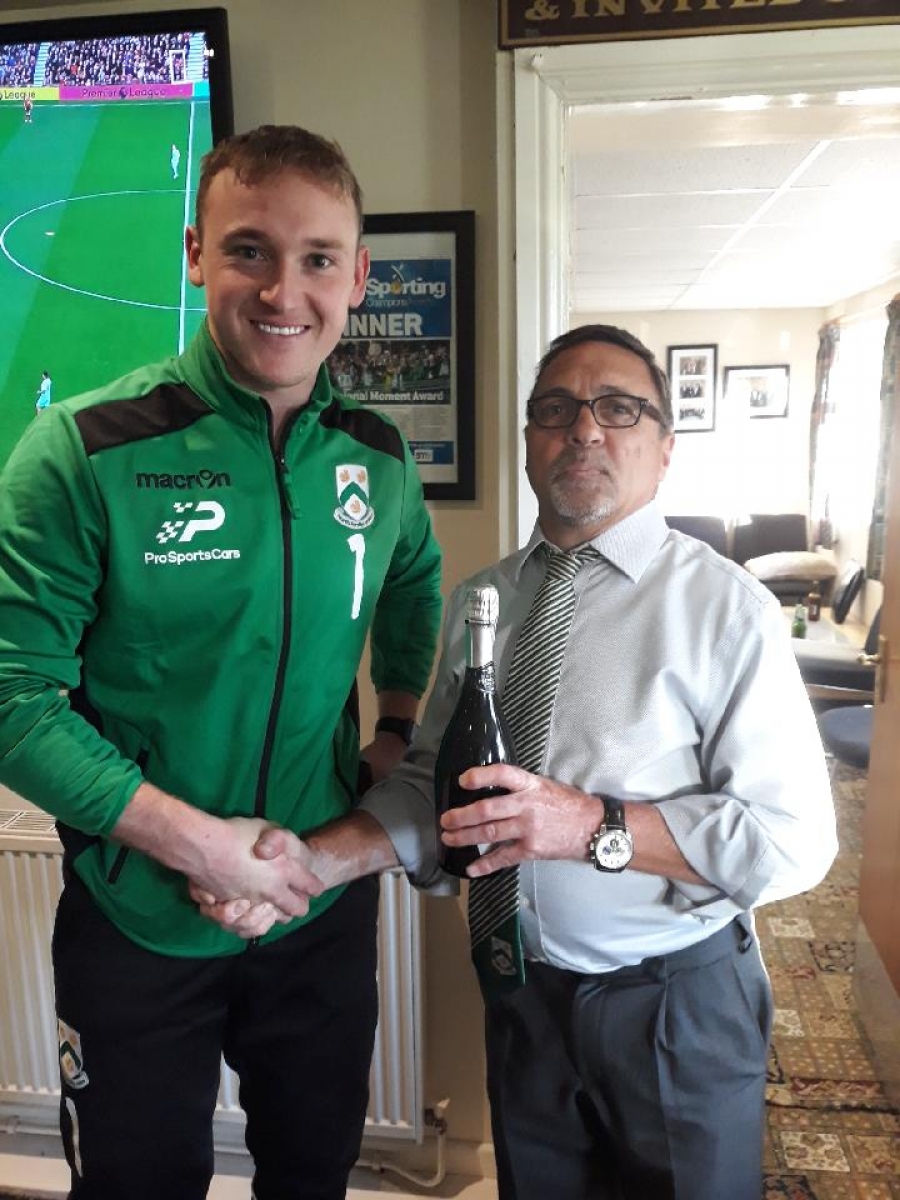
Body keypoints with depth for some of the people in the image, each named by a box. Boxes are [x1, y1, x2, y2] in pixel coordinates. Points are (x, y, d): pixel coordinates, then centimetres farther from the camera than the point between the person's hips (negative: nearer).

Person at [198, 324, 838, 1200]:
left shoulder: (725, 607, -16)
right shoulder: (478, 601, -2)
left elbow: (795, 839, -18)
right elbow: (432, 783, 0)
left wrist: (594, 825, -26)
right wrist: (313, 860, -15)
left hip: (677, 1007, -3)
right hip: (522, 991, 4)